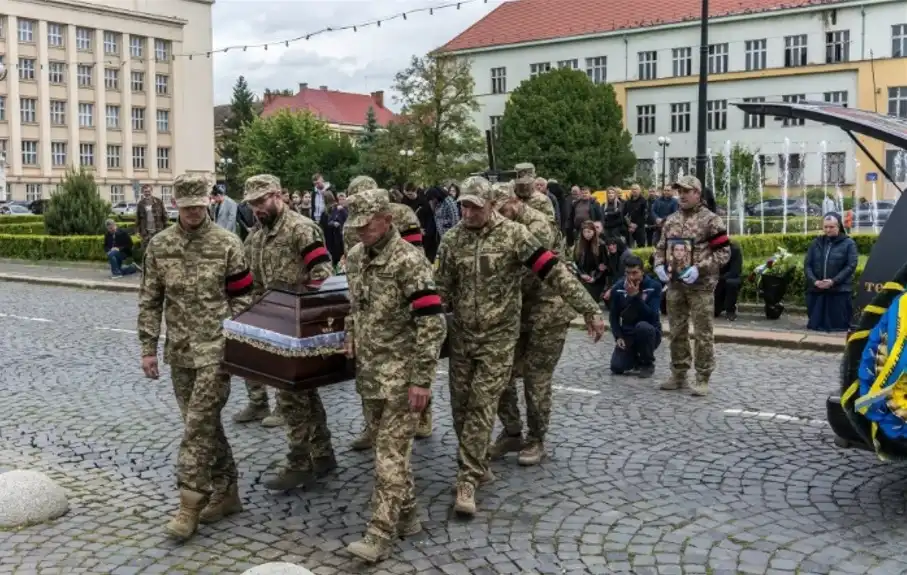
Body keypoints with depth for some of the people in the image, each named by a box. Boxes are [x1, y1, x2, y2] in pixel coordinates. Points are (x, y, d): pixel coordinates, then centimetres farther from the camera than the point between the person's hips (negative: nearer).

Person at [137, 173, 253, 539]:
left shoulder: (227, 244, -5)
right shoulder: (159, 245, 4)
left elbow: (242, 298, -3)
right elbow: (150, 301, 8)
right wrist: (148, 348, 4)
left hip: (215, 349, -4)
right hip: (179, 351, 4)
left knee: (198, 425, -7)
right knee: (204, 424, 12)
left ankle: (190, 505, 1)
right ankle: (226, 493, 25)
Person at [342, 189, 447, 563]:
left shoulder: (409, 260, -18)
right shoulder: (355, 256, 5)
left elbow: (432, 323, -21)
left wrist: (422, 380, -22)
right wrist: (350, 333, 8)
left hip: (401, 374, -8)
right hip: (370, 369, 8)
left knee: (390, 451, -5)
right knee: (388, 446, 16)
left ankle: (380, 534, -1)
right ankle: (407, 515, 30)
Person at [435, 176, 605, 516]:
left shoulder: (513, 234, -11)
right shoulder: (451, 239, 1)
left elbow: (554, 272, -13)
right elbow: (442, 289, 8)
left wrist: (589, 310, -16)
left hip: (499, 337, -4)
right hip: (461, 335, 4)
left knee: (482, 407, -6)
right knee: (460, 405, 10)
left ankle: (468, 481, 0)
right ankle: (475, 464, 32)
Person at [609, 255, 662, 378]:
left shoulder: (654, 286, -14)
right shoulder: (617, 288, -4)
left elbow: (652, 316, -23)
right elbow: (613, 316, 2)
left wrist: (636, 296, -30)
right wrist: (618, 337, -11)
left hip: (649, 333, -3)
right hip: (627, 334, 3)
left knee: (642, 326, -38)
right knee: (617, 368, -18)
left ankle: (648, 364, -11)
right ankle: (636, 359, 19)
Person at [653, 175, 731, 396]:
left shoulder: (710, 220, -7)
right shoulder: (671, 220, 11)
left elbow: (724, 252, -9)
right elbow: (661, 247, 20)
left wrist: (699, 268, -19)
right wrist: (659, 265, -1)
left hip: (701, 286, -6)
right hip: (675, 285, 6)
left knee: (702, 334, -1)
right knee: (677, 332, 12)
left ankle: (702, 379, 7)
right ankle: (678, 375, 23)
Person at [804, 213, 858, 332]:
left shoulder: (848, 243, 2)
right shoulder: (816, 243, 13)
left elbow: (851, 266, -6)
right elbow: (807, 264, 8)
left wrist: (834, 281, -16)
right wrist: (814, 281, -9)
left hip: (840, 292, -3)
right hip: (816, 291, 3)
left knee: (838, 325, -3)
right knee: (815, 325, 6)